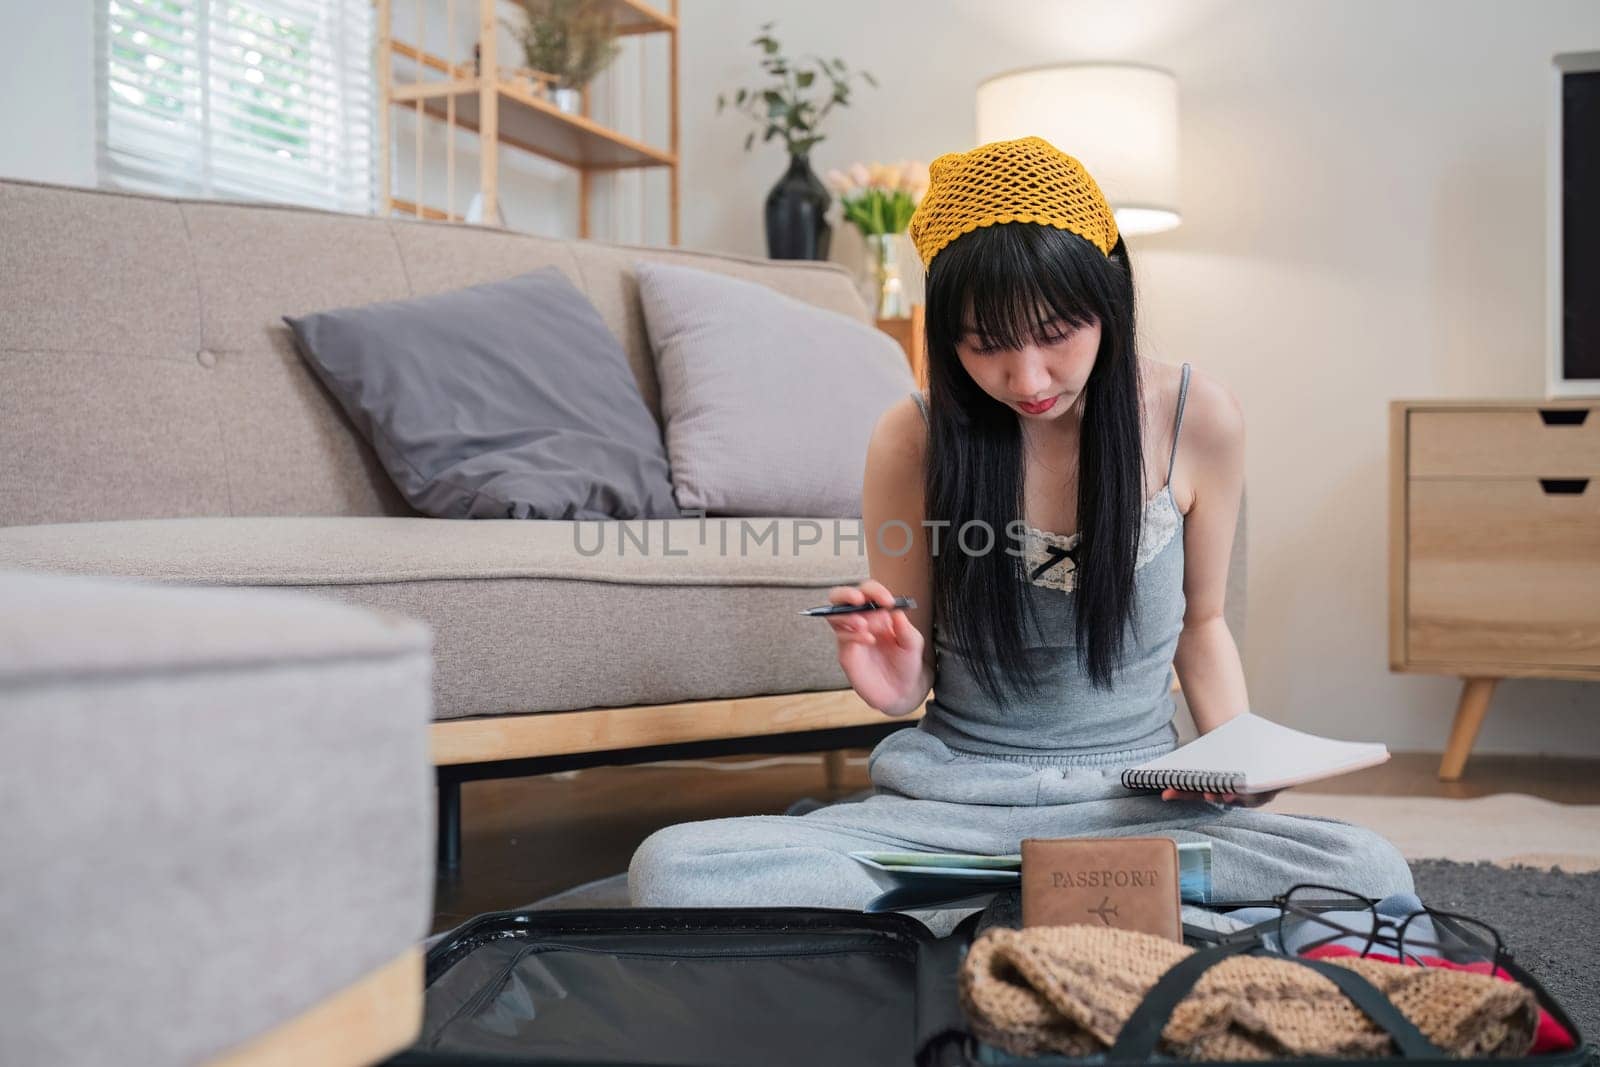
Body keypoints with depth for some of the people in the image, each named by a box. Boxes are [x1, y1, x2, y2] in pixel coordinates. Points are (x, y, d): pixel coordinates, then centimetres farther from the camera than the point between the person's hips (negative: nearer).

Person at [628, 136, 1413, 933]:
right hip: (951, 799, 0)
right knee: (668, 870, -25)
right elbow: (913, 678, 6)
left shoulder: (1196, 417, -3)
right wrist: (894, 684, -18)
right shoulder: (913, 441, -7)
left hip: (1136, 803, 1)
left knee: (1373, 871, -30)